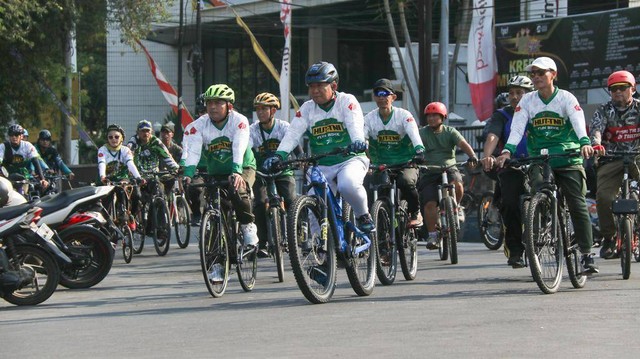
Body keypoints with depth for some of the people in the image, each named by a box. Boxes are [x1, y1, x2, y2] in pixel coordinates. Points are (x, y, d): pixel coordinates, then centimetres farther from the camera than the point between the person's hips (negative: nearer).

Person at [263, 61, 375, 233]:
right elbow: (293, 133, -7)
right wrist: (280, 154, -26)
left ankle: (363, 216, -7)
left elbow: (355, 124, -21)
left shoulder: (347, 101, -4)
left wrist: (358, 141, -44)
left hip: (350, 160, -4)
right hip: (322, 166, 4)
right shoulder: (307, 108, 6)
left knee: (348, 186, -34)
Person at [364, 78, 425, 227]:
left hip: (406, 163, -3)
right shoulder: (370, 118, -1)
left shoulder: (403, 115, -8)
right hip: (381, 166, 3)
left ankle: (416, 213, -8)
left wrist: (419, 148, -46)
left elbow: (413, 133, -25)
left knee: (406, 181, -33)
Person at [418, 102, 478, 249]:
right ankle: (432, 235, -2)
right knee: (430, 204, -14)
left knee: (457, 185, -31)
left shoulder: (450, 132, 5)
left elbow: (463, 144, -11)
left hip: (449, 169, 0)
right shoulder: (423, 132, 4)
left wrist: (472, 156, -30)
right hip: (429, 172, 0)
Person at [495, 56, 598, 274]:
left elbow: (579, 122, -20)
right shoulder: (527, 101, 4)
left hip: (568, 159, -2)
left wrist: (584, 143, -40)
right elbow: (517, 128, -8)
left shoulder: (566, 98, -3)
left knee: (577, 206, -5)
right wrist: (507, 150, -26)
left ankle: (587, 254, 0)